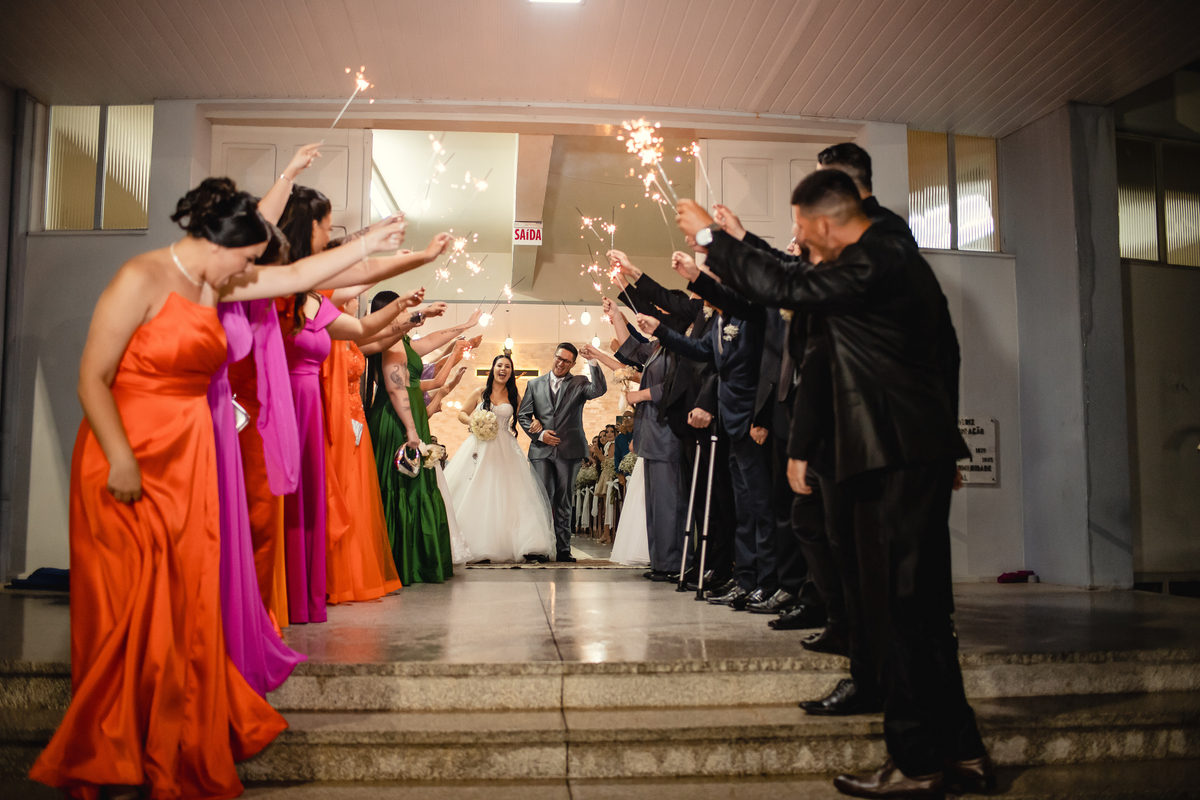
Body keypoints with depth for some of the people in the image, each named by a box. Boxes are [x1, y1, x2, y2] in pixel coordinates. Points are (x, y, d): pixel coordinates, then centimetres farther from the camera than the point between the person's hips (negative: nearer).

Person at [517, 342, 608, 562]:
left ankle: (563, 549, 10)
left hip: (569, 450, -1)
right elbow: (523, 415, 11)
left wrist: (592, 362, -19)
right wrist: (539, 434, -4)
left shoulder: (579, 383, 7)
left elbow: (599, 390, -14)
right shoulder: (535, 384, 13)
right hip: (541, 450, 1)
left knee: (564, 501, 6)